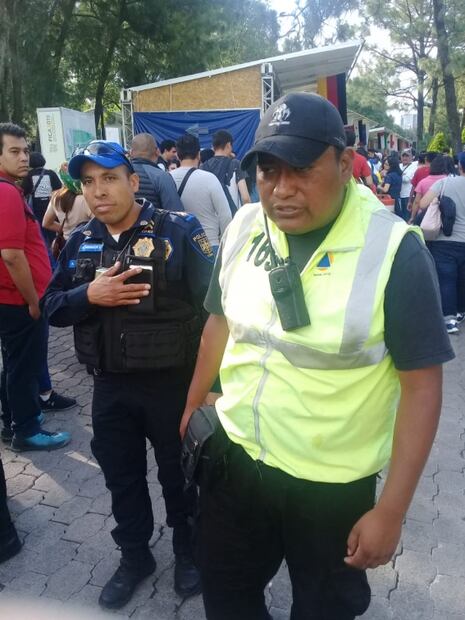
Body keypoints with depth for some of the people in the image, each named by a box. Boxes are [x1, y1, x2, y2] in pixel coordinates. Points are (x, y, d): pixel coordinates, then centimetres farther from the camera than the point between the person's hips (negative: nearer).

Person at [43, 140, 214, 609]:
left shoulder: (177, 231, -13)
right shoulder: (80, 242, 4)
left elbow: (213, 304, -17)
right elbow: (52, 306, 6)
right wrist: (88, 295, -16)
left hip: (172, 383, -4)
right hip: (109, 387, 5)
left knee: (179, 474, 16)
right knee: (121, 478, 20)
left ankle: (188, 550, 43)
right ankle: (134, 556, 45)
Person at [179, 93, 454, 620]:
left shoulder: (392, 249, -20)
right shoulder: (242, 229, -6)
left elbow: (421, 384, -17)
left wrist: (391, 510, -17)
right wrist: (194, 403, 15)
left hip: (333, 482, -4)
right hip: (234, 456, 4)